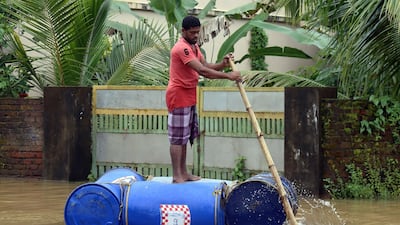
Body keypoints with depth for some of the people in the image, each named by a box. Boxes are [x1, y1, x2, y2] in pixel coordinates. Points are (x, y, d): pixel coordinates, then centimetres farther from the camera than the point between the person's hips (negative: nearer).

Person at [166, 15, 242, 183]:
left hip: (189, 97, 10)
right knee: (177, 138, -7)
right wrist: (228, 76, -29)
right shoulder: (182, 48, -21)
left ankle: (183, 173, 19)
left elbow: (206, 66, 10)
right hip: (179, 97, -10)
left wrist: (222, 65, -10)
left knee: (185, 137, 13)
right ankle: (177, 176, -5)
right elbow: (202, 71, -28)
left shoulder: (194, 47, 13)